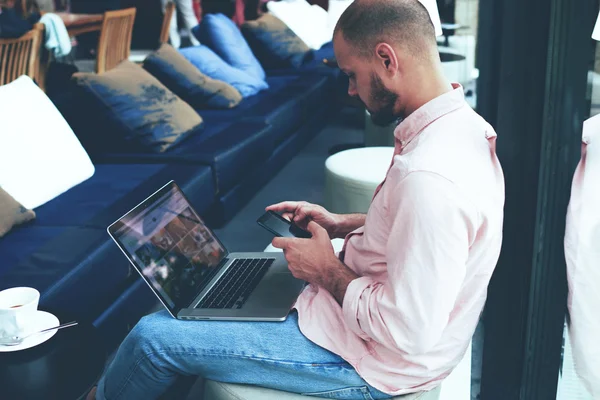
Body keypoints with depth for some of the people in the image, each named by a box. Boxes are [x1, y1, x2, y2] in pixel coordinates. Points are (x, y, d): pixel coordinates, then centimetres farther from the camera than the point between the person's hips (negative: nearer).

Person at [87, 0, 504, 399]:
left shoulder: (429, 177, -35)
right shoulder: (455, 122, -3)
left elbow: (408, 333, -31)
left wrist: (327, 270, -17)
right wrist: (342, 224, 5)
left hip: (368, 362, -10)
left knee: (153, 336, -3)